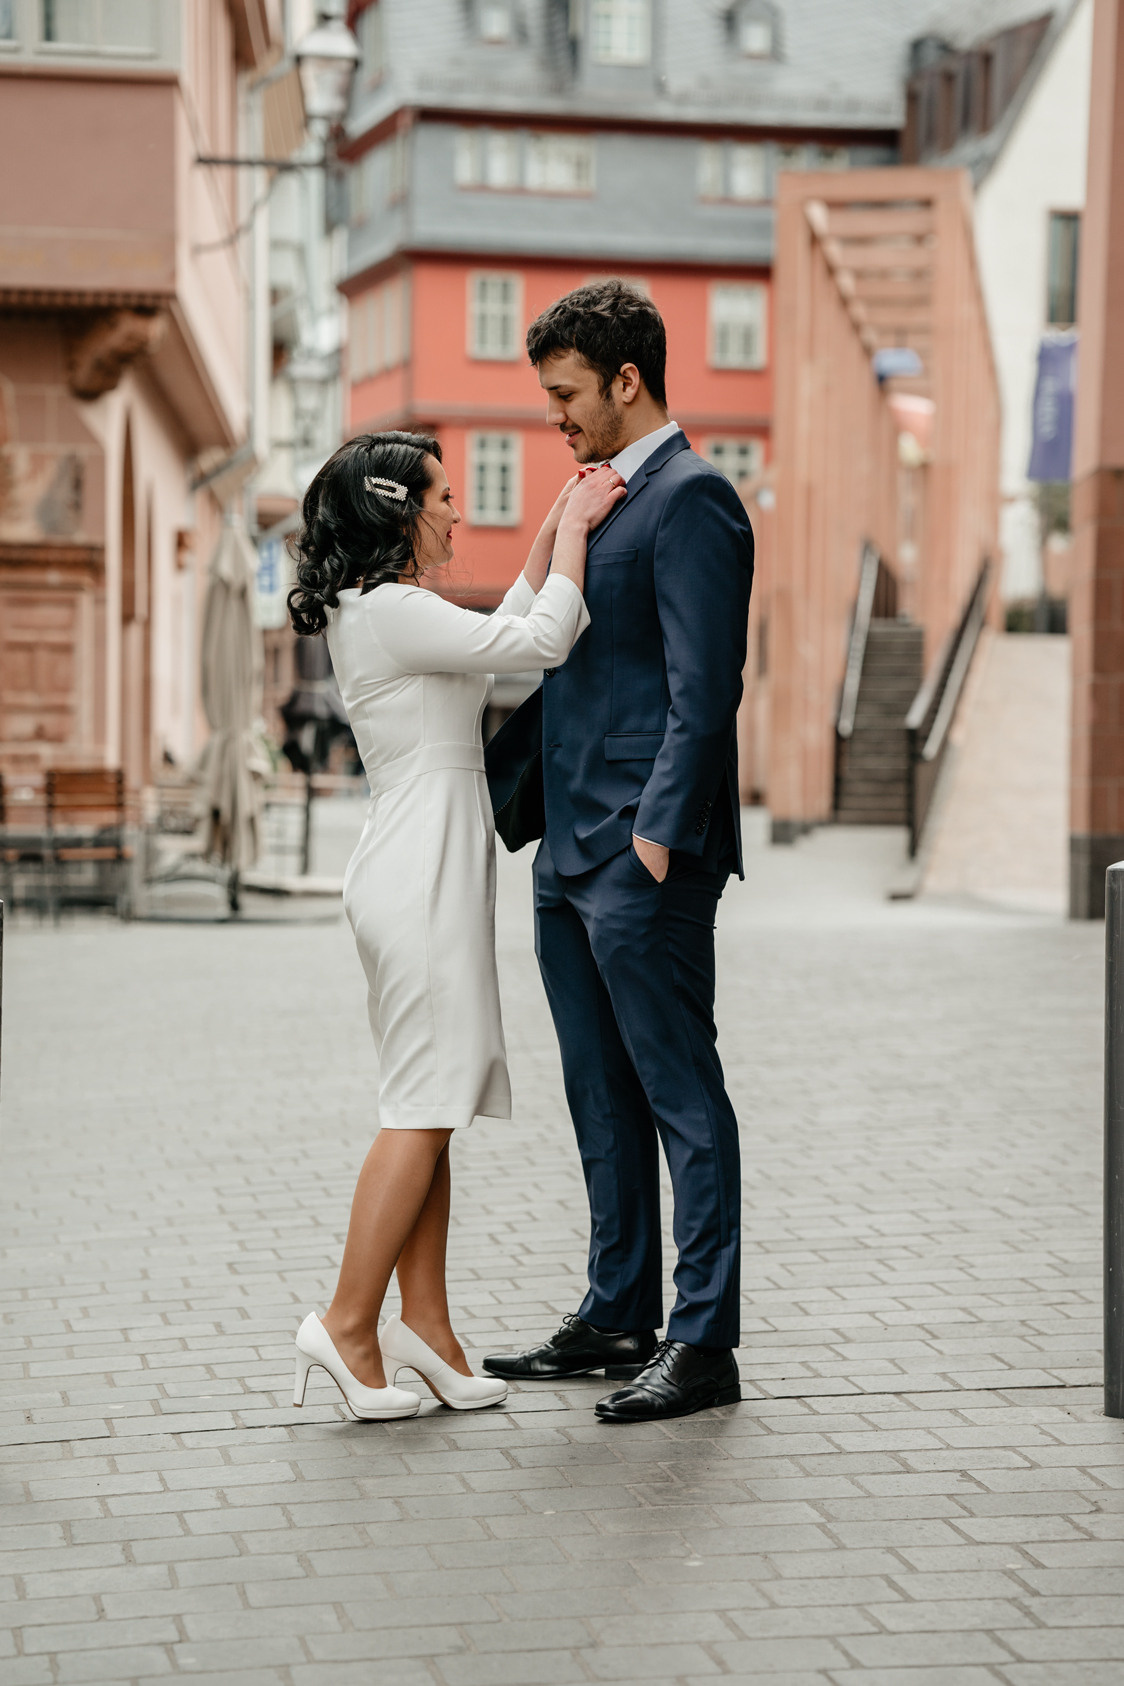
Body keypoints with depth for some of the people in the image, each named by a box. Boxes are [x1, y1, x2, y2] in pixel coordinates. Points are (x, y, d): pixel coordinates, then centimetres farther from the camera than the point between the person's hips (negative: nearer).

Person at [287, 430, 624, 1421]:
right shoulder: (390, 612, -15)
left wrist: (555, 533, 21)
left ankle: (426, 1328, 11)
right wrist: (573, 529, -5)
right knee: (425, 1108, -7)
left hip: (426, 877, 10)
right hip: (422, 873, -10)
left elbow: (498, 644, 26)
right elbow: (544, 644, -17)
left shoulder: (373, 613, 16)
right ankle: (349, 1323, -2)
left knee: (432, 1110, 9)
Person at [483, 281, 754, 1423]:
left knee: (680, 1095, -4)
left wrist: (660, 831, -22)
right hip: (571, 856, 10)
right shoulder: (603, 500, 19)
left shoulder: (691, 498, -11)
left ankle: (703, 1343, 1)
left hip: (647, 859, -10)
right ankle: (619, 1316, 23)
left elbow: (704, 686, -18)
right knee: (602, 1100, 14)